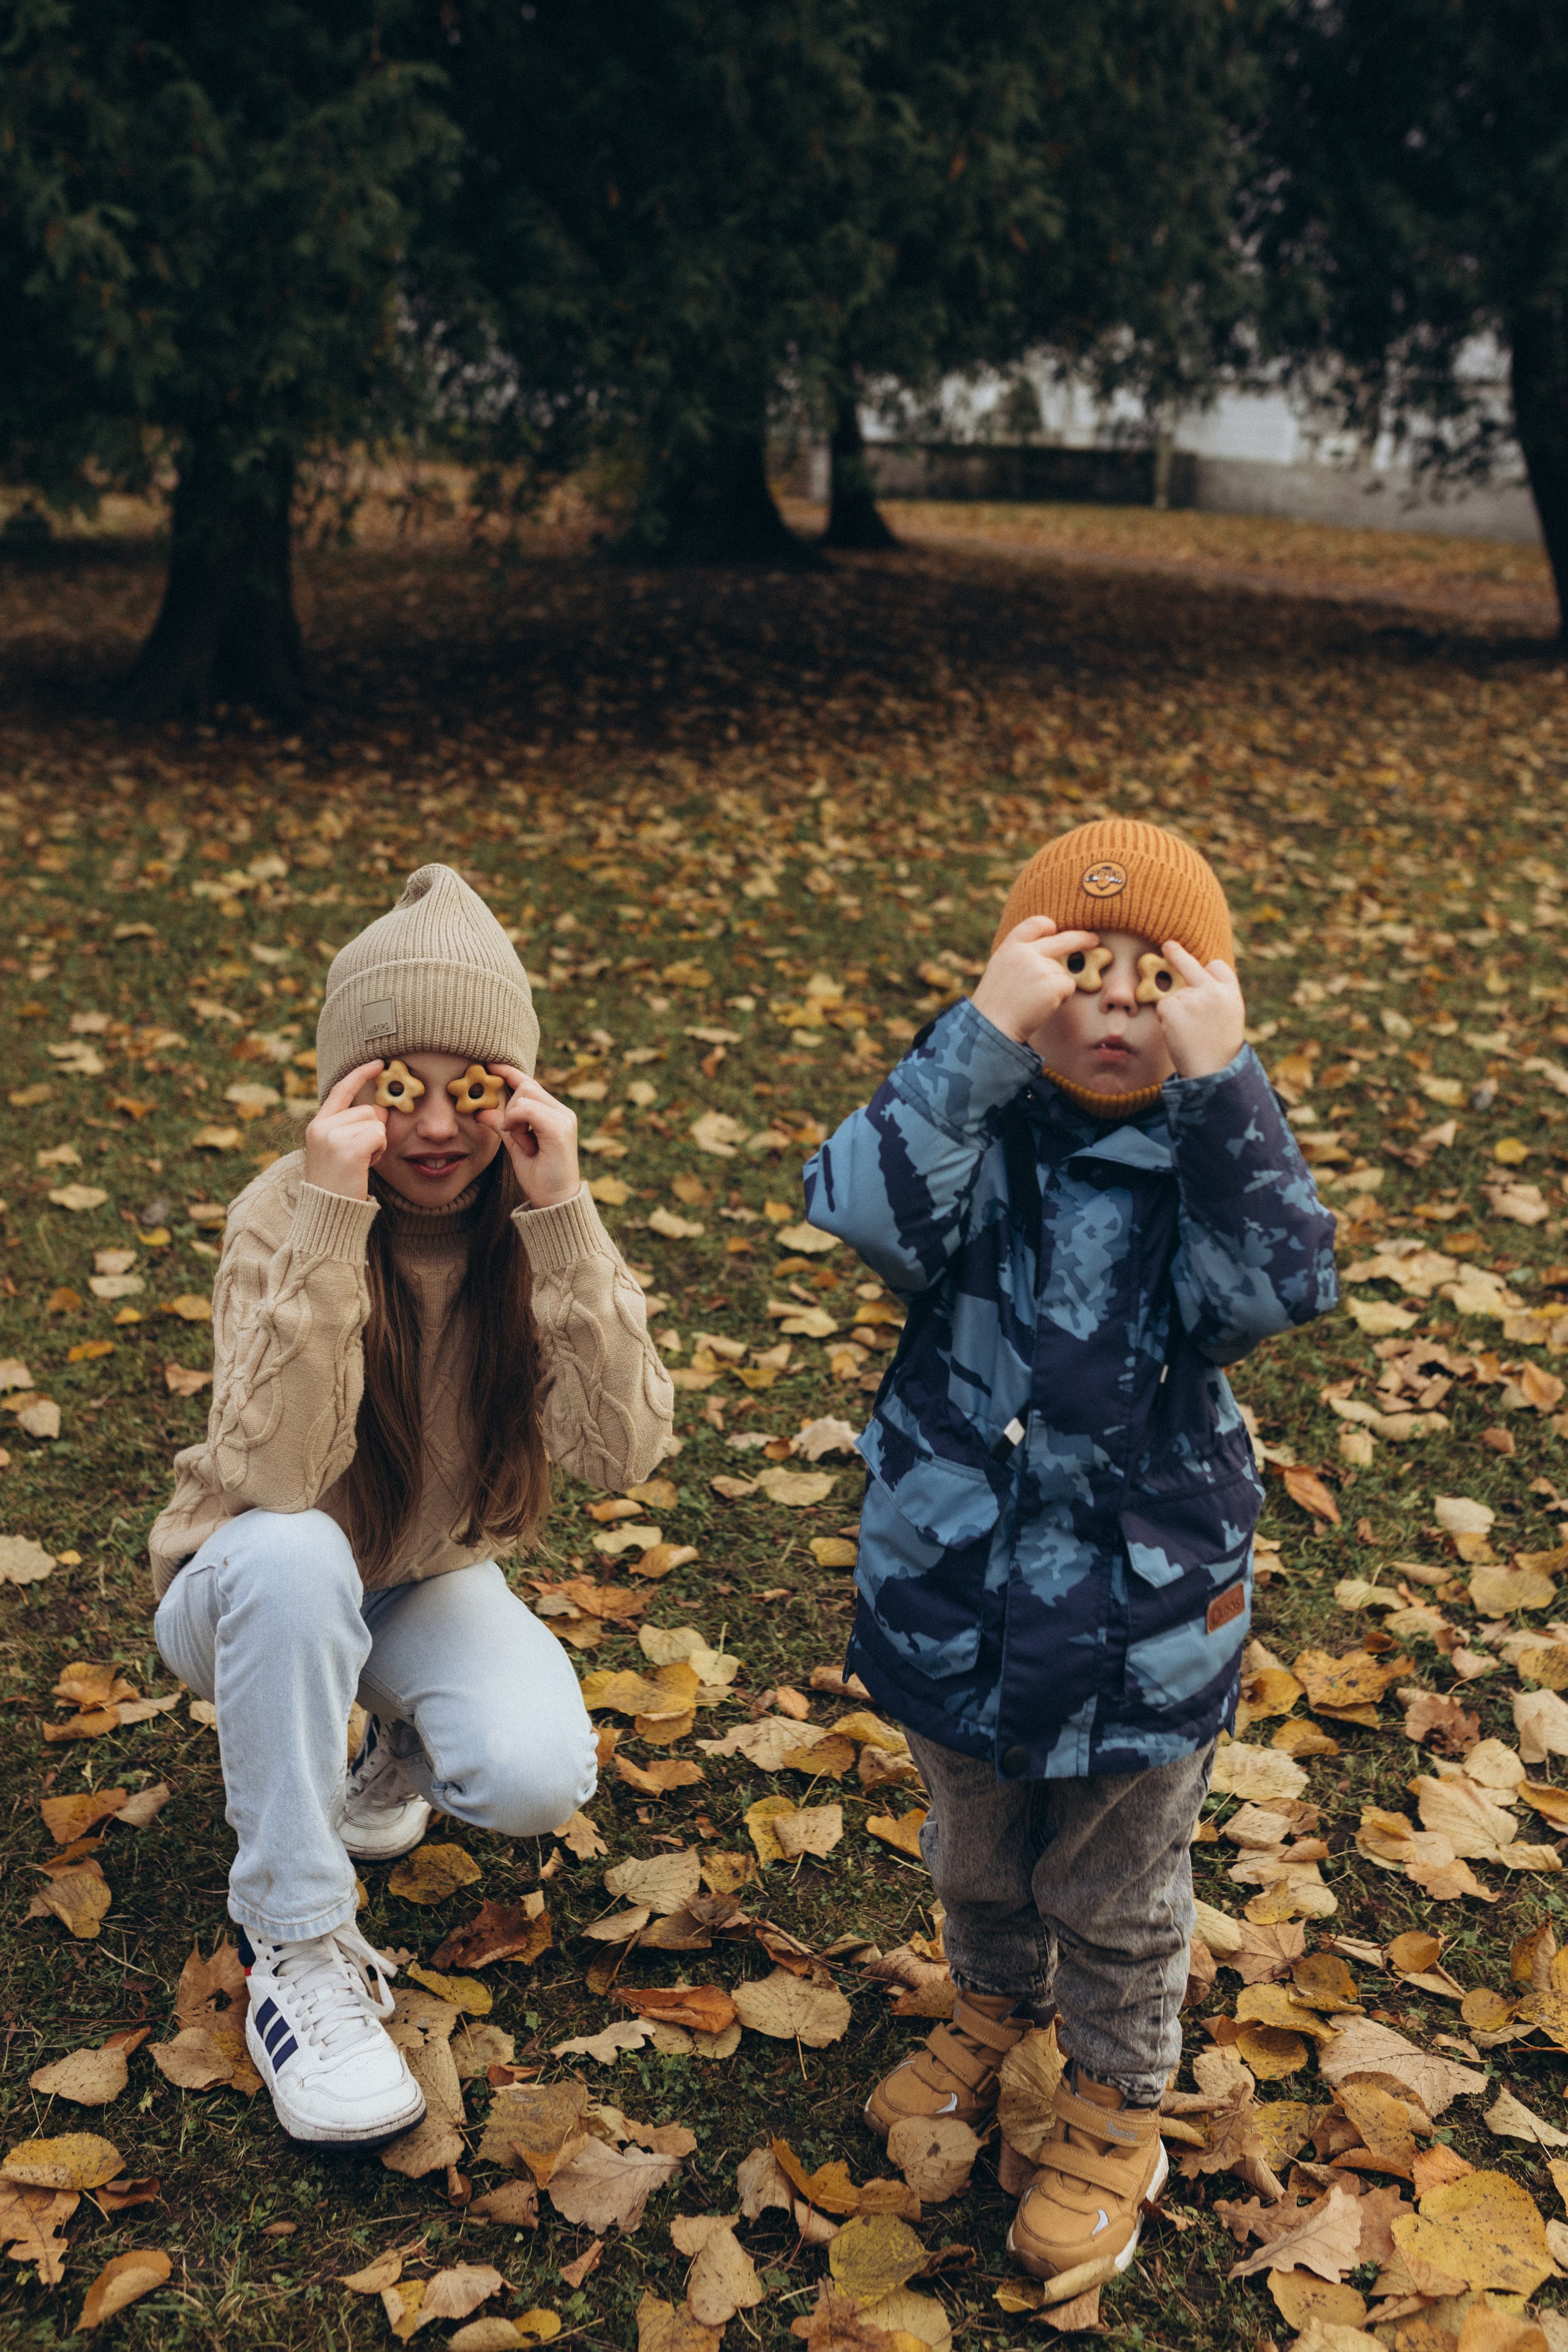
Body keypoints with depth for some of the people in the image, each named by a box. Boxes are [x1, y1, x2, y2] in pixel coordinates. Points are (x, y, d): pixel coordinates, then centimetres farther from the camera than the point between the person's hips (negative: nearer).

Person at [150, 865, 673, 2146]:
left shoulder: (540, 1215, -15)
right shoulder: (284, 1213, -23)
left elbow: (622, 1449, -29)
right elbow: (278, 1477, -37)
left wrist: (561, 1215, -37)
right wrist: (332, 1216, -43)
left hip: (437, 1584, 2)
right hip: (263, 1598, -2)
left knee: (541, 1780, -25)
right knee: (292, 1556, -37)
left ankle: (406, 1743, 12)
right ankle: (298, 1948, -19)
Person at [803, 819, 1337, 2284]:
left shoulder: (1209, 1163, -12)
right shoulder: (976, 1137, -12)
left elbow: (1279, 1285, -31)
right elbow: (865, 1209, -32)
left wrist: (1221, 1082, -36)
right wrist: (980, 1038, -37)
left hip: (1145, 1622, -1)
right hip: (954, 1596, 2)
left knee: (1116, 1897, 20)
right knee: (975, 1859, 28)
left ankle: (1115, 2106, 45)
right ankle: (994, 2008, 57)